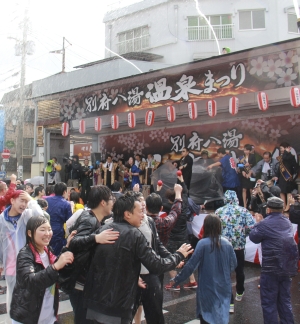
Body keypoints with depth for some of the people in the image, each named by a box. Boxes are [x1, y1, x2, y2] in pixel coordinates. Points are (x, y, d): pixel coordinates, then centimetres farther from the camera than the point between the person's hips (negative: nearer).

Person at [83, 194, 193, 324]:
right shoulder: (134, 235, -14)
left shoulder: (104, 230, 3)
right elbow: (156, 266, -13)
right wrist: (179, 255, 3)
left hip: (95, 301, 6)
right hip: (117, 307, -6)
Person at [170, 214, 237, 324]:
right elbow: (233, 264, 5)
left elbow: (191, 265, -15)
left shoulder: (203, 243, -16)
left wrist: (176, 280, -7)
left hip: (207, 287, -3)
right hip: (223, 287, 4)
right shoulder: (227, 243, -4)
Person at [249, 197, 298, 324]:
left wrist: (257, 224, 14)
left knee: (269, 301, 5)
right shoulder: (287, 222, 8)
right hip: (289, 266, 7)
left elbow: (253, 237, -1)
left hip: (272, 267, -7)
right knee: (285, 299, 19)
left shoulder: (265, 224, -14)